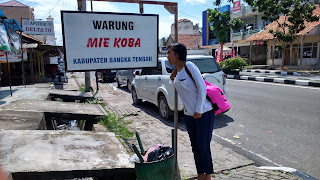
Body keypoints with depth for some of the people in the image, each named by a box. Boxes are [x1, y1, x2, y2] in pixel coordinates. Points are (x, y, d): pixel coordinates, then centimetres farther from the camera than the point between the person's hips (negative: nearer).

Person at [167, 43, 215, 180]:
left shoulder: (189, 66, -12)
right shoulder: (176, 72, 10)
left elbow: (202, 87, -15)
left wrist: (198, 111, -16)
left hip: (204, 112, -7)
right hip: (189, 115, 7)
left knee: (203, 146, 1)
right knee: (195, 146, 13)